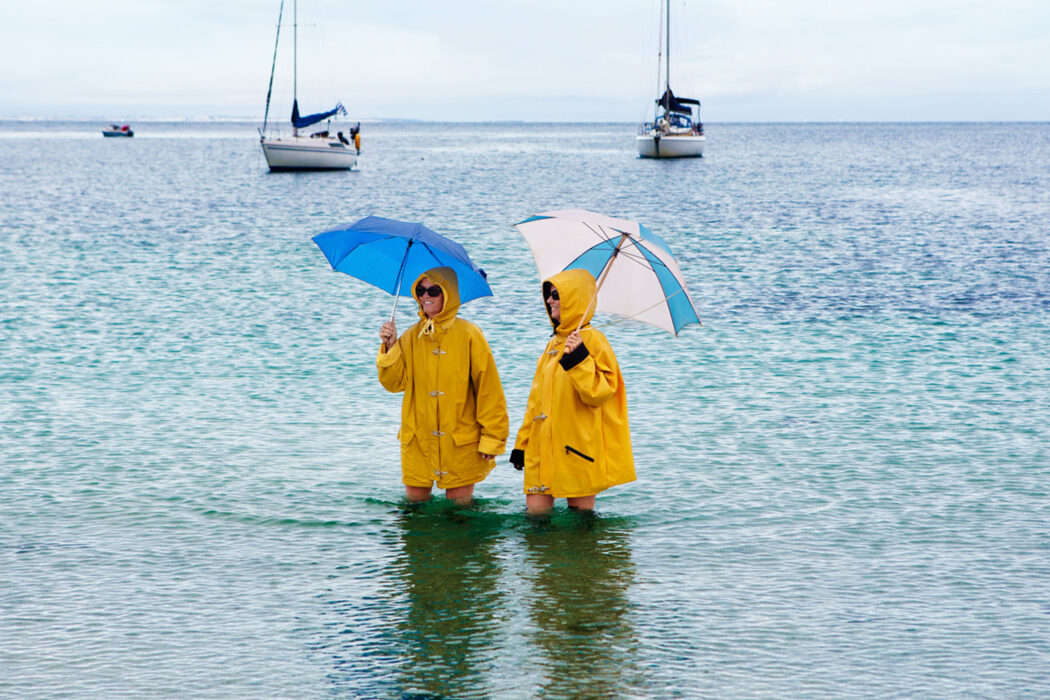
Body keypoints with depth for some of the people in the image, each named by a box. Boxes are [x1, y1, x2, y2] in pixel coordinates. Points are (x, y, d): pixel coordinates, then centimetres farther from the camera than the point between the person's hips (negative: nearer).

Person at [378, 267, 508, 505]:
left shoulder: (468, 335, -4)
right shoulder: (412, 337, 8)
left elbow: (489, 389, -3)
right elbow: (394, 382, 2)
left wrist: (492, 438, -6)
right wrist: (390, 347, -12)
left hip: (461, 441, -3)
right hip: (418, 441, 3)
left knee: (459, 506, 1)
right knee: (414, 501, 6)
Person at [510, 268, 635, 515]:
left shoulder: (592, 341, -7)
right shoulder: (554, 343, 17)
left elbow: (598, 393, -17)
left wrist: (578, 359, -27)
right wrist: (522, 443, 19)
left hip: (576, 451, -7)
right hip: (544, 452, 7)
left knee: (580, 511, 0)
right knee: (535, 510, 2)